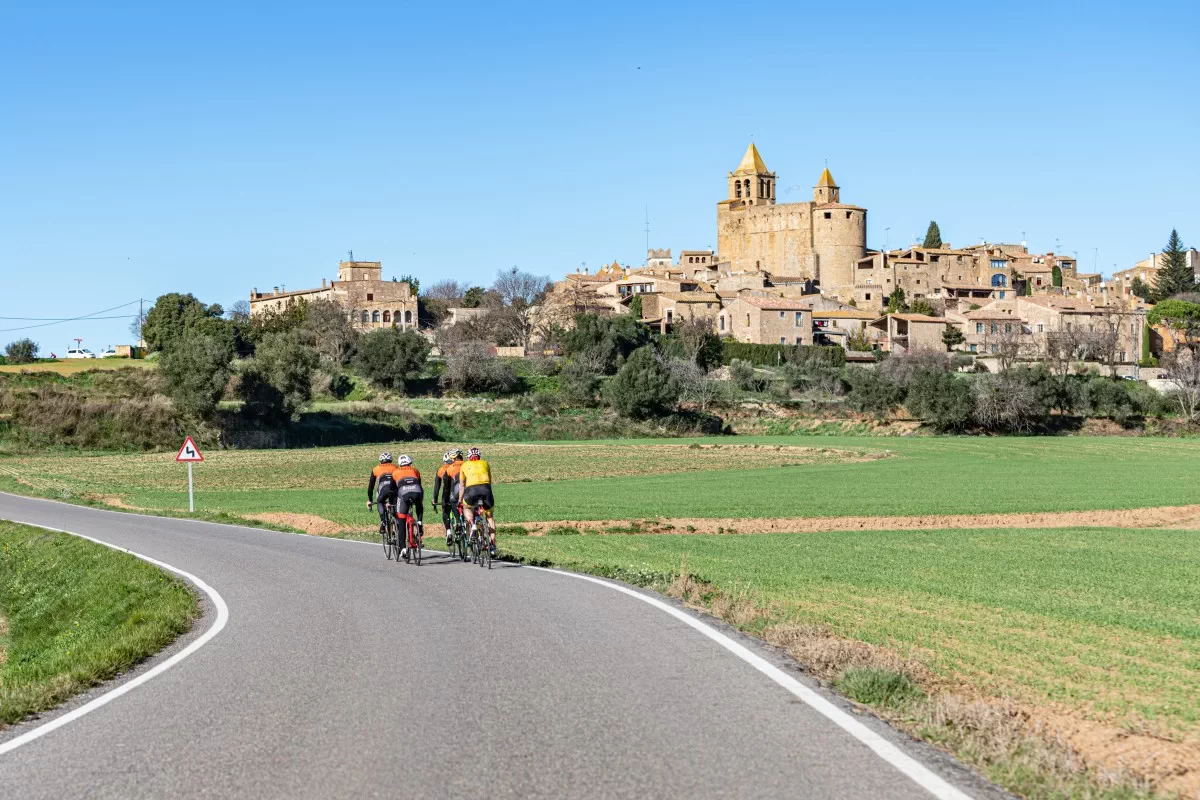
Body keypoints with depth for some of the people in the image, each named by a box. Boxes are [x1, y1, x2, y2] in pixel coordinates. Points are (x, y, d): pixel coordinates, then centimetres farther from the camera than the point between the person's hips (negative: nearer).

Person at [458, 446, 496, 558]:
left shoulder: (465, 466, 25)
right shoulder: (485, 464, 27)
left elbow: (462, 485, 27)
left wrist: (460, 500, 35)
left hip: (471, 490, -1)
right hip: (485, 488, 1)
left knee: (466, 508, 30)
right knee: (489, 516, 17)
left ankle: (471, 523, 1)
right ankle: (492, 544, 8)